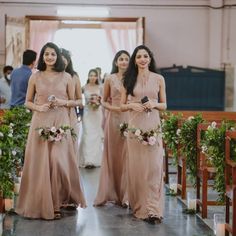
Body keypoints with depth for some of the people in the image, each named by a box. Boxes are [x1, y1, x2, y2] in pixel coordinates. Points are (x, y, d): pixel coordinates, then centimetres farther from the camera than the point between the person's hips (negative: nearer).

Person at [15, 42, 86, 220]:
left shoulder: (66, 77, 6)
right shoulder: (35, 77, 6)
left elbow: (74, 102, 11)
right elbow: (28, 102, 10)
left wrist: (63, 102, -9)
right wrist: (38, 107, -9)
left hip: (61, 124, 0)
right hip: (40, 123, 0)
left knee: (60, 162, -4)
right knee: (40, 162, -1)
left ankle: (58, 202, 11)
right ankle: (41, 203, 11)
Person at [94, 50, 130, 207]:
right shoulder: (110, 79, 6)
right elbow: (104, 101, 10)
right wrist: (113, 108, -8)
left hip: (129, 119, 0)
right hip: (113, 119, 0)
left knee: (127, 156, 0)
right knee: (112, 155, 3)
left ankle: (125, 195, 8)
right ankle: (110, 193, 13)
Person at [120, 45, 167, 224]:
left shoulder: (158, 79, 6)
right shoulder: (129, 79, 8)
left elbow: (164, 105, 10)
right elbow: (122, 105, 10)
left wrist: (154, 104, -10)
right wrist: (132, 105, -10)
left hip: (153, 126, -1)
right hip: (135, 126, 1)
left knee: (154, 165, -7)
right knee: (136, 165, 3)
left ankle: (153, 209, -6)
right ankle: (139, 206, 14)